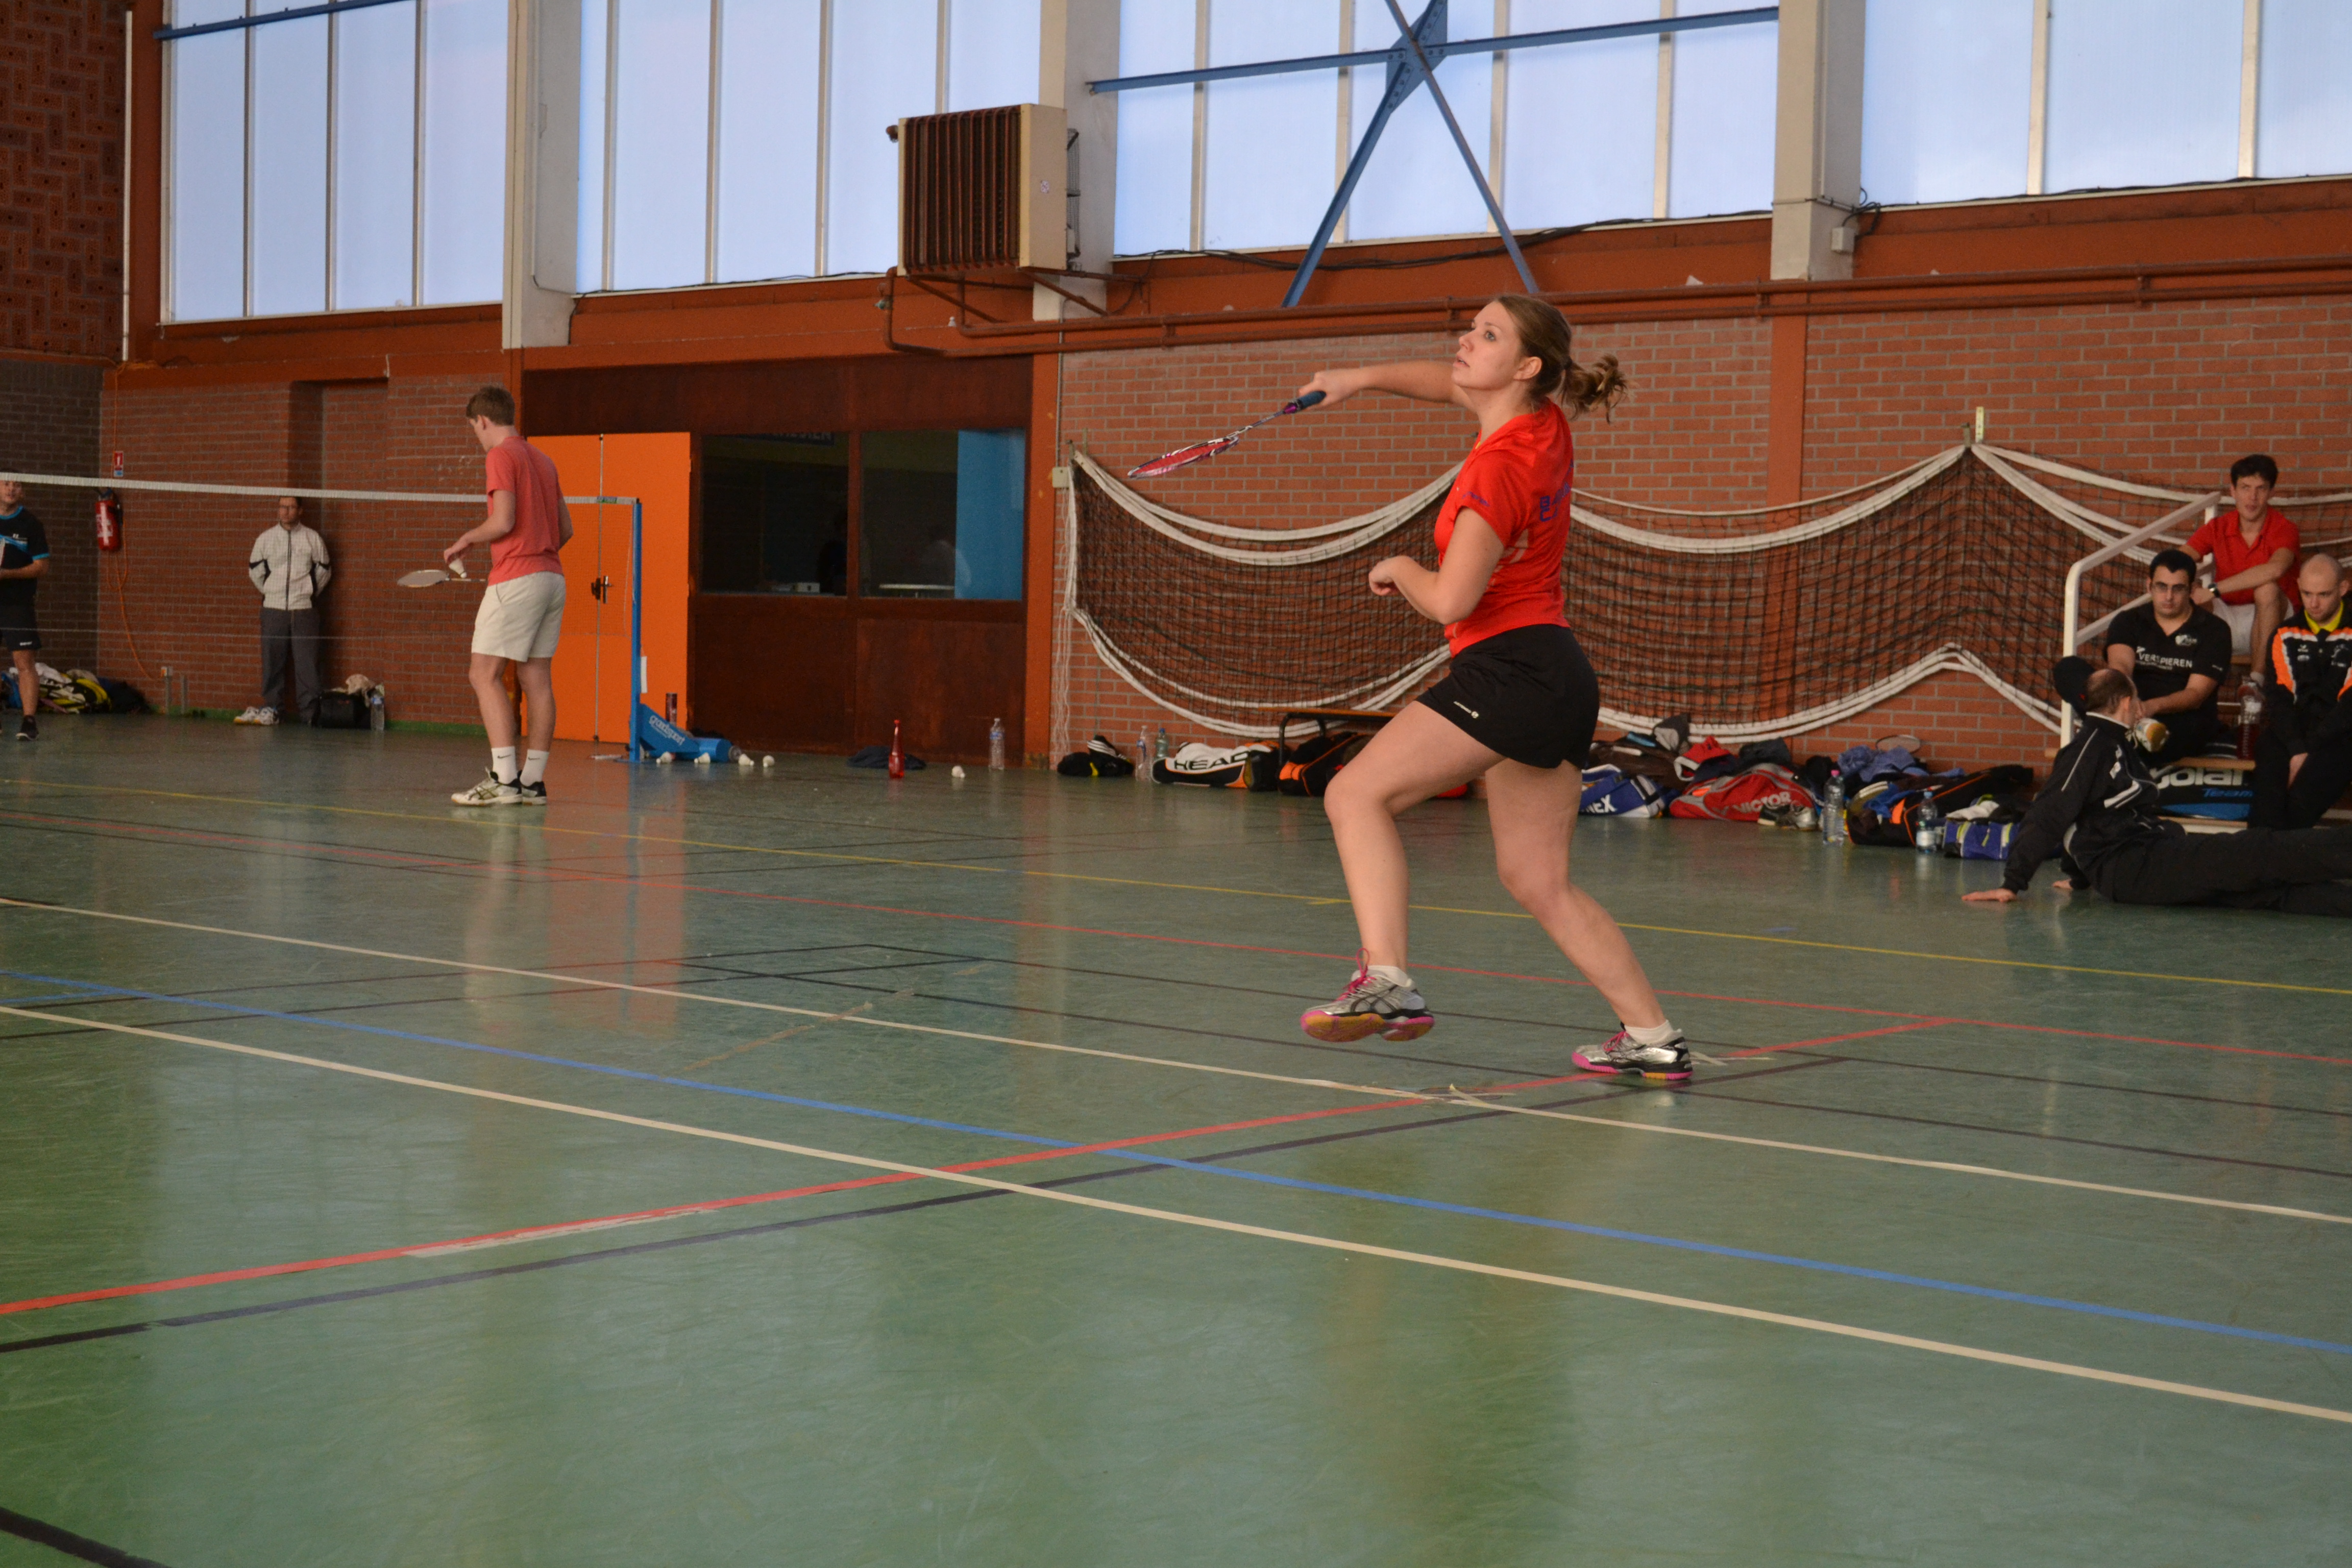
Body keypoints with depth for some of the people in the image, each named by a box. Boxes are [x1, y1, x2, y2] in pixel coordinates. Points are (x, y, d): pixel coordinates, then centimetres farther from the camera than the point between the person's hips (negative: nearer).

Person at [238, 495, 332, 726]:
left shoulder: (313, 538, 4)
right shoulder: (266, 538, 6)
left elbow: (324, 570, 12)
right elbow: (255, 570, 15)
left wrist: (310, 592, 9)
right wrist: (269, 591, 12)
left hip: (304, 609, -1)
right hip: (273, 609, 1)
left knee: (307, 661, -5)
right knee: (272, 661, 3)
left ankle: (309, 711, -2)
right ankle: (271, 709, 10)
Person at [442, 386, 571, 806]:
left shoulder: (501, 456, -7)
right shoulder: (542, 459, 18)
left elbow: (504, 521, -16)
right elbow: (565, 528, 19)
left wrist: (466, 539, 0)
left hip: (516, 579, -8)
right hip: (552, 576, 8)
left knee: (485, 675, -7)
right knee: (537, 680, 7)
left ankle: (504, 779, -15)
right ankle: (533, 782, 6)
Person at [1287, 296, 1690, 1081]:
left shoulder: (1499, 467, -15)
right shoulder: (1545, 423, 10)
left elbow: (1450, 600, -20)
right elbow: (1447, 382, 30)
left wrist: (1401, 570, 1)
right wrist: (1362, 378, 15)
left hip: (1511, 668, -10)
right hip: (1562, 679, 10)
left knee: (1358, 793, -10)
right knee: (1537, 880, 12)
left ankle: (1387, 983, -23)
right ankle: (1654, 1038, 10)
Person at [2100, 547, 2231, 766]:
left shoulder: (2213, 630, 4)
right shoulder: (2128, 621, 11)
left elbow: (2196, 694, -7)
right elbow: (2121, 665, -11)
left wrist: (2152, 706, -29)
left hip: (2186, 719, -2)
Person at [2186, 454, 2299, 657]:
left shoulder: (2283, 529, -14)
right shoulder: (2218, 528, -1)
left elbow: (2275, 569, -37)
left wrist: (2214, 590, -37)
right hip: (2228, 615, 3)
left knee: (2268, 590, -34)